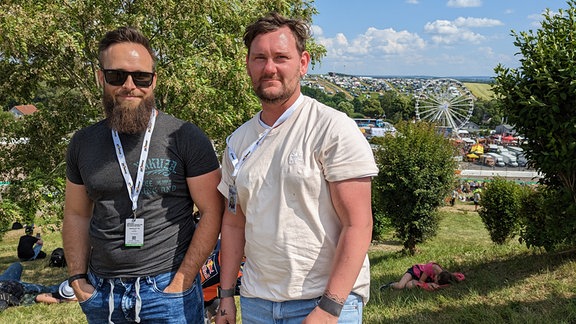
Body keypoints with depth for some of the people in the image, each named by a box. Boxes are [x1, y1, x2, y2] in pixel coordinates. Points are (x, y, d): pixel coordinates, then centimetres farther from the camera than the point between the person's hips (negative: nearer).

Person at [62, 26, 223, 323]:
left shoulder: (186, 138, -9)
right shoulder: (83, 143, 4)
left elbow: (211, 212, -10)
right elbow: (76, 214, 11)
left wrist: (181, 281, -12)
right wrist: (78, 279, 3)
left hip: (167, 289, -4)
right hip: (101, 294, 4)